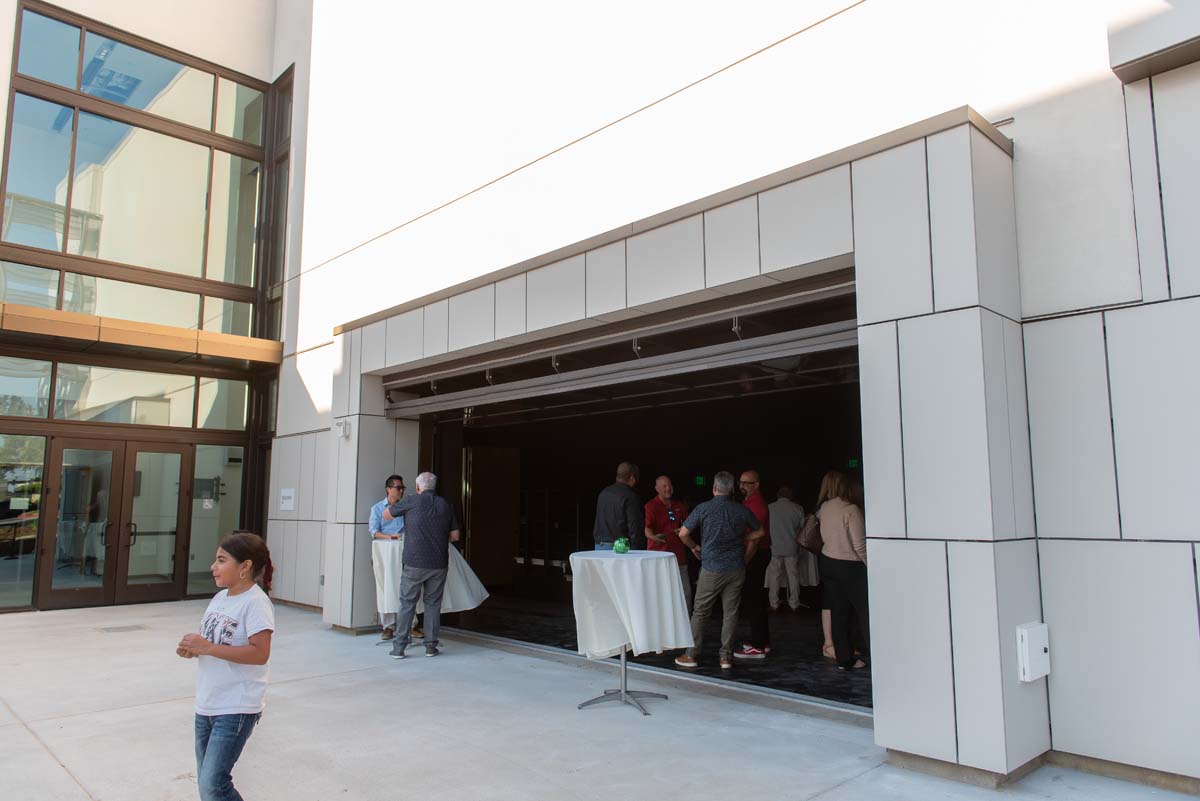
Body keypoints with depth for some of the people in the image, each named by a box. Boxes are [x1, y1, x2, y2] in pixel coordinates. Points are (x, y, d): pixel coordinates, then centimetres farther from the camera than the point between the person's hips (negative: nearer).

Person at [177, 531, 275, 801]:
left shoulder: (255, 603, -17)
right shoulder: (220, 597, 8)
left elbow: (260, 654, -25)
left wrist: (207, 647, -24)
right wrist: (191, 648, -4)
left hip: (236, 709, -9)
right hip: (207, 705, 9)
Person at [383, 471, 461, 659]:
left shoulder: (411, 503, -3)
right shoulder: (446, 505, 5)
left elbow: (386, 514, 10)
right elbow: (455, 536, 8)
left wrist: (392, 505, 30)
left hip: (414, 563, -2)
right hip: (439, 564, 2)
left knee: (407, 604, 5)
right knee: (433, 604, 12)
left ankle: (399, 647, 6)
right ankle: (431, 645, 13)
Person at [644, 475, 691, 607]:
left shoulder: (679, 505, 13)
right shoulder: (651, 506, -4)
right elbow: (647, 529, -14)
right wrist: (654, 537, -35)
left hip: (678, 555, 5)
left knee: (686, 591, 8)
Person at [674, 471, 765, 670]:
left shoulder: (703, 508, -9)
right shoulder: (742, 510, 0)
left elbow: (683, 534, -8)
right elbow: (760, 532, 13)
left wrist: (694, 547, 10)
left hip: (711, 568, -2)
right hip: (736, 569, 3)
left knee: (700, 612, 7)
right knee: (730, 612, 8)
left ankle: (691, 655, 11)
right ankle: (726, 656, 11)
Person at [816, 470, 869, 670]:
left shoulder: (823, 509, 2)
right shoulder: (851, 510, -17)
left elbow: (825, 538, 5)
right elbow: (859, 545, -16)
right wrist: (870, 565, -7)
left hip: (828, 563, 6)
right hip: (850, 566, -6)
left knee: (837, 612, 9)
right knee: (864, 610, 6)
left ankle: (844, 659, 14)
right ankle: (872, 652, 9)